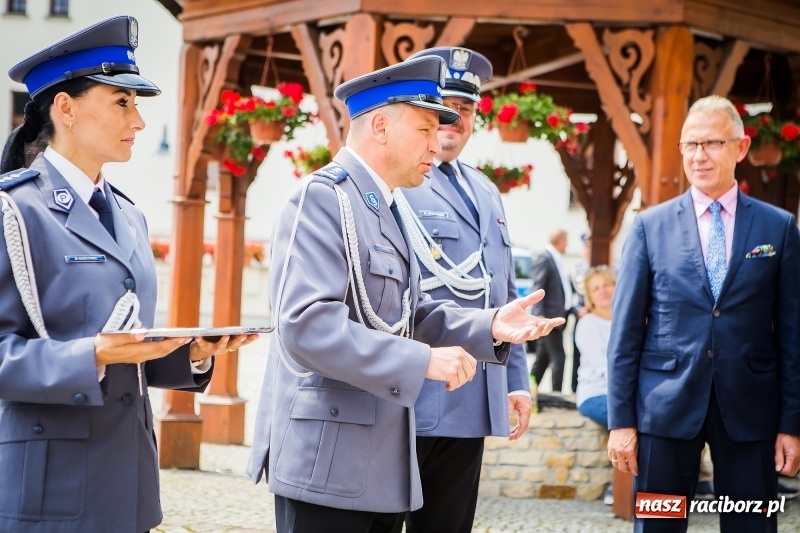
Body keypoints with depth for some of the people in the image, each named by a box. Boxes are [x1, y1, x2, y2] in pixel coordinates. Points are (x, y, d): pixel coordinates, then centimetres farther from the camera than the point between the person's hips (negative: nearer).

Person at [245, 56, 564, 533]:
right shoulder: (322, 198, -13)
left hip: (382, 460, 10)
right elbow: (307, 325, -24)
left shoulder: (387, 207, 18)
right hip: (328, 460, -10)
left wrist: (489, 326, 2)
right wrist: (423, 360, -23)